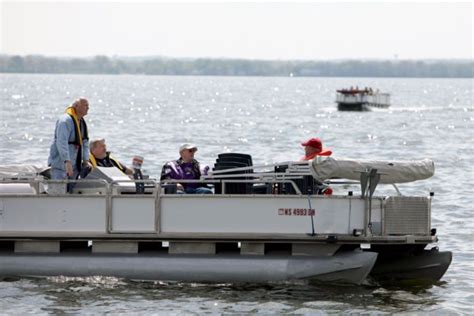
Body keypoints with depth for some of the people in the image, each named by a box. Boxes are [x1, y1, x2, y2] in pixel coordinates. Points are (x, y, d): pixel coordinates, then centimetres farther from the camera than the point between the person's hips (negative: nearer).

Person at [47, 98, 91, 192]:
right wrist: (67, 161, -36)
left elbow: (85, 142, 20)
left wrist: (85, 160, 8)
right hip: (60, 163, -9)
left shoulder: (82, 123, 13)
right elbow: (61, 142, -28)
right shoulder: (65, 120, -18)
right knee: (58, 193, -15)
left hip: (74, 165, 9)